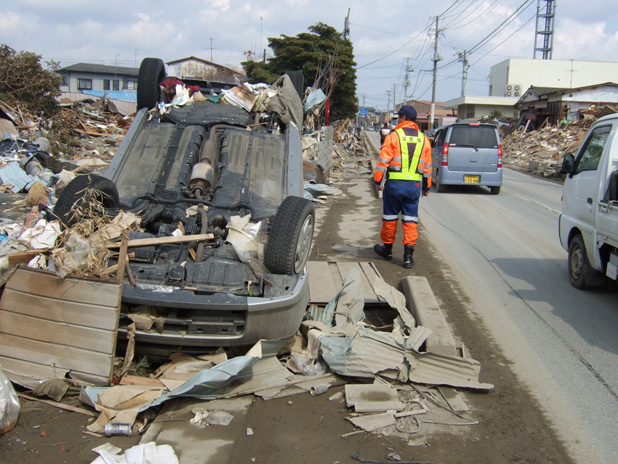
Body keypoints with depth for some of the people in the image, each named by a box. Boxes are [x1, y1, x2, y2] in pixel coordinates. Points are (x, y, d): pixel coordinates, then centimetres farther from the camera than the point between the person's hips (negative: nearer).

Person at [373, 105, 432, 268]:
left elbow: (383, 161, -8)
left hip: (394, 183, -3)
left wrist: (378, 181, -1)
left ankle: (387, 249, 25)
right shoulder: (423, 139, 9)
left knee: (390, 218, 11)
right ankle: (408, 255, 0)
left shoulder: (393, 136, -5)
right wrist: (426, 186, 22)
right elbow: (427, 166, 14)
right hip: (415, 185, 3)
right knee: (410, 220, 6)